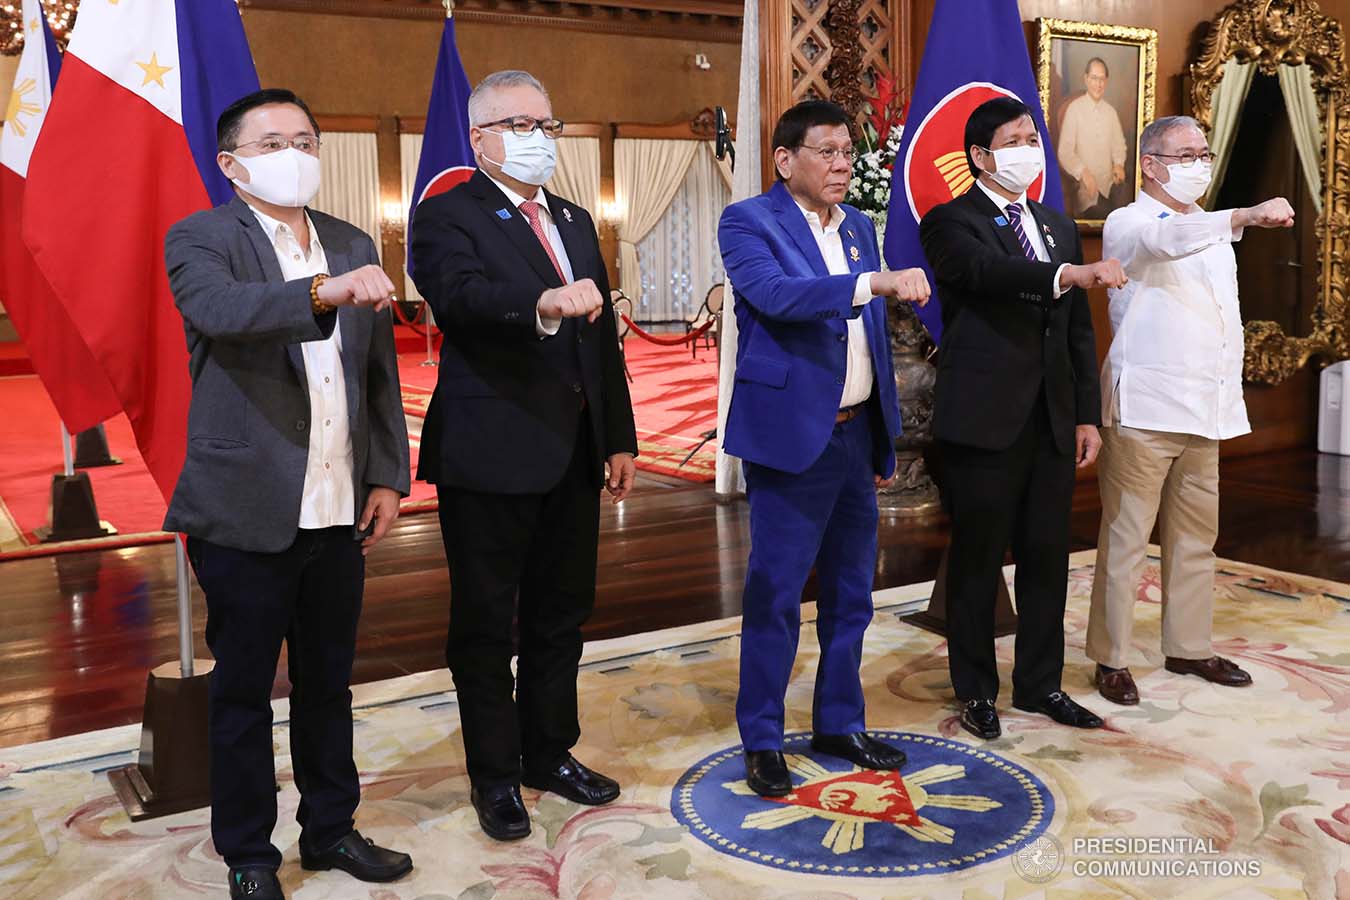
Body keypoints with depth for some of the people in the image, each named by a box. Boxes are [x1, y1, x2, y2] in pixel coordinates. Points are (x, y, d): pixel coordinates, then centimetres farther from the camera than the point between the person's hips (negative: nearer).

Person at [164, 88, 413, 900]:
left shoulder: (353, 246, 12)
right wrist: (324, 292, -43)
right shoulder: (201, 239, -4)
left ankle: (331, 830, 33)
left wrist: (389, 475, 8)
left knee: (328, 683, 17)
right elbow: (220, 309, -27)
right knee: (244, 692, 8)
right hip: (247, 513, -4)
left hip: (339, 512, 5)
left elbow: (380, 373, 14)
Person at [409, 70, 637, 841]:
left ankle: (550, 752, 34)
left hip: (573, 454, 7)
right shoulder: (449, 217, -6)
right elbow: (460, 295, -28)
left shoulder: (576, 221, 16)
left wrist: (621, 436, 12)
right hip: (492, 456, -7)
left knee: (562, 612, 17)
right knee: (486, 624, 6)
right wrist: (543, 303, -46)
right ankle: (495, 775, 22)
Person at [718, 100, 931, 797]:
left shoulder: (858, 228, 14)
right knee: (775, 595, -1)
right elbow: (775, 294, -27)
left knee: (851, 593, 14)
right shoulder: (748, 222, -6)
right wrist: (875, 282, -36)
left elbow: (872, 337, 16)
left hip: (855, 435, 7)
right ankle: (761, 741, 14)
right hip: (790, 438, -7)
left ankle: (839, 724, 29)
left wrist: (884, 441, 15)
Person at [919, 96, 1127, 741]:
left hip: (1052, 420, 6)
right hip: (983, 419, -6)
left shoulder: (1058, 225, 17)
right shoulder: (951, 222, -3)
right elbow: (989, 270, -26)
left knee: (1046, 556, 11)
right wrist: (1070, 273, -39)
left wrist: (1087, 414, 11)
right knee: (977, 560, 4)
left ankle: (1039, 684, 26)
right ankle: (976, 691, 19)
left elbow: (1078, 329, 16)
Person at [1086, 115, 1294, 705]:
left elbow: (1227, 317, 24)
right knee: (1126, 538, -3)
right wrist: (1248, 215, -42)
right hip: (1144, 408, -7)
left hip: (1204, 411, 8)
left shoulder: (1211, 230, 21)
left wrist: (1230, 396, 16)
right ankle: (1111, 658, 5)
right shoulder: (1128, 224, -4)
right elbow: (1167, 240, -28)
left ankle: (1188, 647, 24)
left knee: (1196, 537, 12)